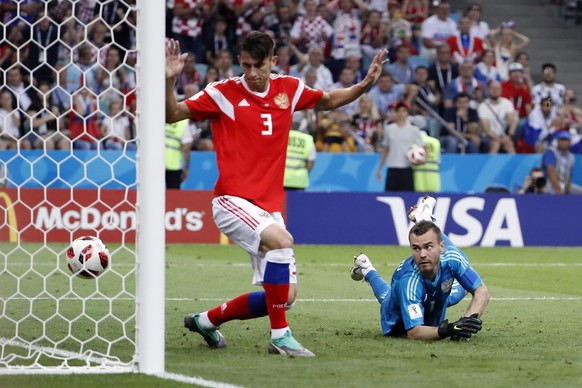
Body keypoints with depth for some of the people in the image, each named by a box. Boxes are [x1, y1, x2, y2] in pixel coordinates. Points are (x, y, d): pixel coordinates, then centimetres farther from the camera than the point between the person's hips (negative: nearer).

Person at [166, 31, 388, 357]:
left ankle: (207, 320, 24)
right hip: (233, 201, -6)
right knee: (281, 240, -34)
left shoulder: (288, 89, 7)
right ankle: (280, 336, -24)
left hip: (269, 206, 6)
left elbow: (329, 101, 24)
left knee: (285, 297, 3)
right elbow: (172, 115, -6)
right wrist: (170, 82, -23)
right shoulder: (223, 93, -5)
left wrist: (366, 84, 11)